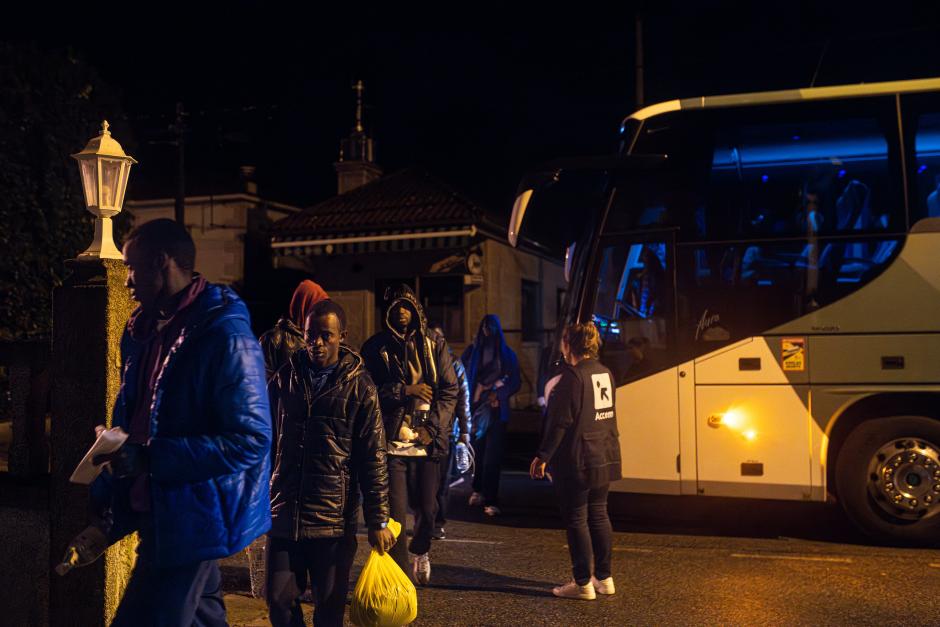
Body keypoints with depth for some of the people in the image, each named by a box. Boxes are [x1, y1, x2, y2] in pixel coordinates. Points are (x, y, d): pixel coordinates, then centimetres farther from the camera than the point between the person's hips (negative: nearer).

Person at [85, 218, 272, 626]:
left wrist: (151, 458, -27)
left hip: (194, 519, -9)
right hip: (157, 512, 9)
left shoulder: (226, 337, -20)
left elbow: (250, 439, -24)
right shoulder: (143, 331, 8)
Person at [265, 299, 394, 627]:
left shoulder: (359, 386, -4)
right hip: (284, 513, 3)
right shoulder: (284, 378, 6)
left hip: (334, 518, -3)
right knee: (279, 600, 6)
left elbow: (373, 458, -4)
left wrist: (378, 520, -6)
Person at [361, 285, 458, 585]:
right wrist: (405, 390, -15)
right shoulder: (376, 347, 3)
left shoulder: (434, 344, 7)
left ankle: (420, 551, 38)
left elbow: (450, 390, 5)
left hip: (427, 441, 2)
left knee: (427, 508, 7)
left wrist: (433, 427, -5)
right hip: (391, 441, -2)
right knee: (395, 513, -4)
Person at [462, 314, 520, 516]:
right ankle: (478, 490, 23)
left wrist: (498, 392, -9)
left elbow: (514, 383, 8)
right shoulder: (472, 351, 9)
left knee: (492, 456, -6)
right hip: (476, 408, 1)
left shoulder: (507, 354, 9)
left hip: (497, 410, -1)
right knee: (477, 453, 3)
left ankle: (490, 500, -6)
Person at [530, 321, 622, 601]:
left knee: (576, 520, 1)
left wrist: (543, 457, -12)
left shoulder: (572, 376, -16)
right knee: (599, 515, 15)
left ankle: (583, 584, 6)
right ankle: (604, 578, 23)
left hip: (577, 461, -8)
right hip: (605, 458, 8)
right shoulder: (606, 373, 9)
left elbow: (560, 423, -17)